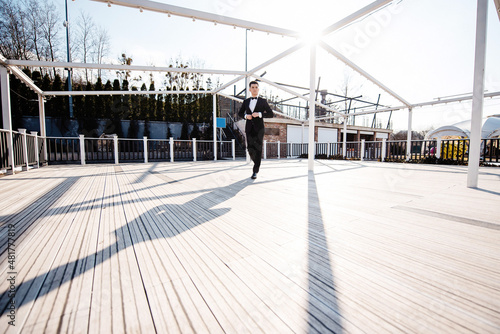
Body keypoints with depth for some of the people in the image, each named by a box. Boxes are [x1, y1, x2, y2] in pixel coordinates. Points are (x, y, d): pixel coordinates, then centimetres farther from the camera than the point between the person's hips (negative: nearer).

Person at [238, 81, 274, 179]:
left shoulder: (263, 101, 6)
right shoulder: (246, 102, 14)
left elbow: (271, 114, 0)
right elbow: (240, 113, 21)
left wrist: (259, 114, -15)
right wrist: (246, 116, -2)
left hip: (259, 128, -2)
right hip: (249, 128, 3)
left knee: (258, 149, -7)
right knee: (250, 149, -3)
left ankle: (255, 171, -3)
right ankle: (257, 162, 27)